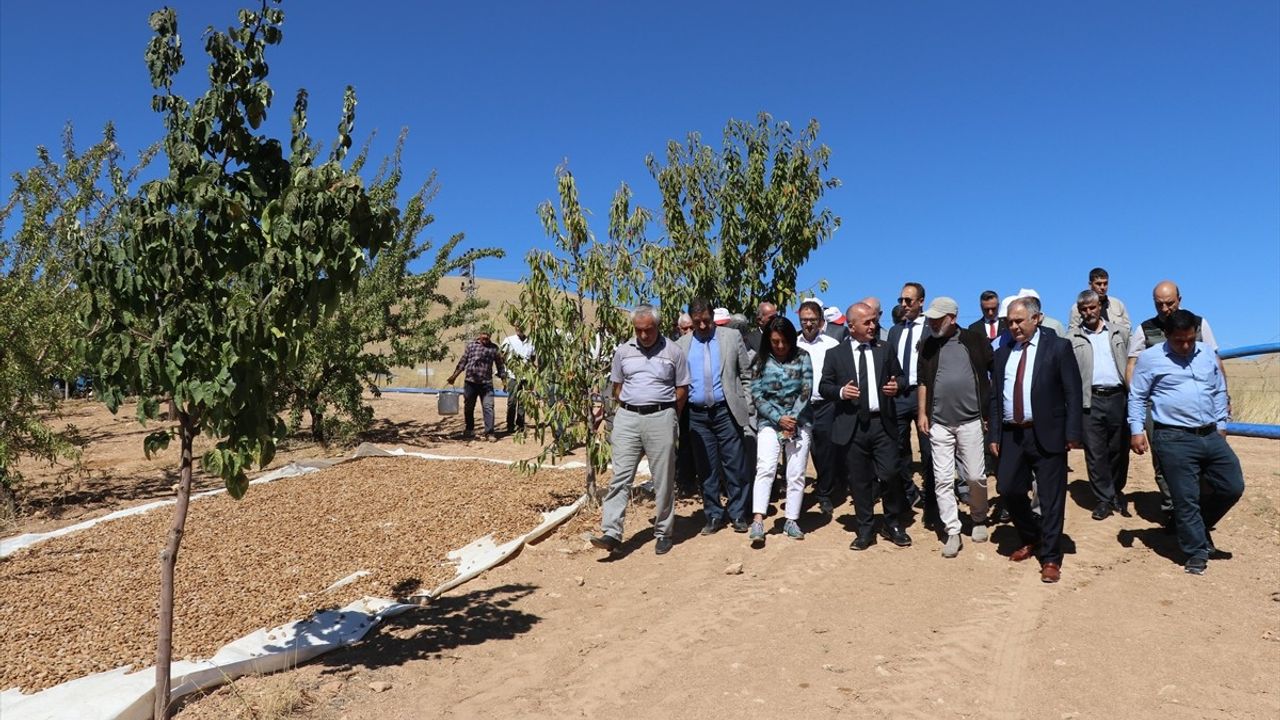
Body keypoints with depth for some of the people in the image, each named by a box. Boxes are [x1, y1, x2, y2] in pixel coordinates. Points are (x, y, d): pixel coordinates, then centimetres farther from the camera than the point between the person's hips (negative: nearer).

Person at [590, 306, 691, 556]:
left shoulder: (673, 352, 0)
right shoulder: (623, 351, 8)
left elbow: (682, 391, 5)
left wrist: (668, 417, 5)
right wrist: (627, 412, 10)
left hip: (661, 417, -2)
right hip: (627, 417, 2)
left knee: (663, 480, 4)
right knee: (620, 477, -4)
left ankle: (663, 533, 16)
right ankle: (611, 533, -6)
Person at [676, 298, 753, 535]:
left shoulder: (732, 337, 4)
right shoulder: (682, 345, 9)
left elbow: (745, 374, 5)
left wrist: (748, 406, -1)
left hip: (726, 411, -2)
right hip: (697, 415, 2)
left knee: (734, 466, 2)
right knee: (707, 469, 8)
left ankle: (737, 514, 15)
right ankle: (714, 516, 18)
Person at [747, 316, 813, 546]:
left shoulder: (802, 358, 1)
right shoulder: (761, 361, 1)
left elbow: (806, 391, -4)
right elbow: (757, 395, -3)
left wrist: (792, 420, -11)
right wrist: (779, 419, -12)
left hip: (798, 422, 1)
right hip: (770, 422, -1)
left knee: (796, 474, 3)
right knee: (765, 468, -17)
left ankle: (791, 521, 14)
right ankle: (758, 521, -22)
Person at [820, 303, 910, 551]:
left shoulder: (885, 349, 9)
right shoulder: (835, 354, 3)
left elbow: (900, 377, 15)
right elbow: (824, 386, 6)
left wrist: (897, 386, -8)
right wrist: (840, 391, -14)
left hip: (882, 423, 1)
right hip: (852, 425, -1)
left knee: (890, 474, -2)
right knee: (859, 480, 6)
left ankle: (893, 525, 19)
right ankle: (864, 530, 19)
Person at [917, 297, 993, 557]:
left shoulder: (975, 341, -3)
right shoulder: (928, 346, 4)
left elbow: (997, 372, 3)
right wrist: (922, 412, 4)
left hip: (970, 421, -2)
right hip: (939, 424, 2)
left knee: (975, 477, 3)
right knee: (943, 480, 1)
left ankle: (979, 520, 28)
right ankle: (952, 532, 9)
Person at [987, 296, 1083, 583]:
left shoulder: (1058, 347, -2)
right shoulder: (1002, 354, 11)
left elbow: (1073, 393, -5)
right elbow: (995, 398, 13)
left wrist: (1072, 433, -12)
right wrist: (994, 435, 7)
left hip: (1047, 434, -4)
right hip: (1011, 434, 5)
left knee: (1051, 498, 2)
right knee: (1008, 489, 5)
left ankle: (1050, 558, 15)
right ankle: (1031, 539, 31)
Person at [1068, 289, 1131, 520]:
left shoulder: (1120, 332, 11)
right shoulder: (1072, 337, 6)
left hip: (1118, 397, 2)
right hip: (1090, 399, -1)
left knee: (1119, 449, 9)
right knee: (1095, 452, 0)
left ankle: (1116, 492, 26)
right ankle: (1104, 499, 9)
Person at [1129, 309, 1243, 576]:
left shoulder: (1208, 354, 10)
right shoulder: (1150, 358, -5)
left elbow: (1219, 391, 19)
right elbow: (1137, 397, -2)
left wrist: (1221, 425, 18)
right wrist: (1137, 430, -8)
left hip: (1211, 436, 5)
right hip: (1175, 439, -5)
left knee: (1233, 486, 9)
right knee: (1186, 498, 0)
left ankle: (1197, 527, 31)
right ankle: (1197, 551, 15)